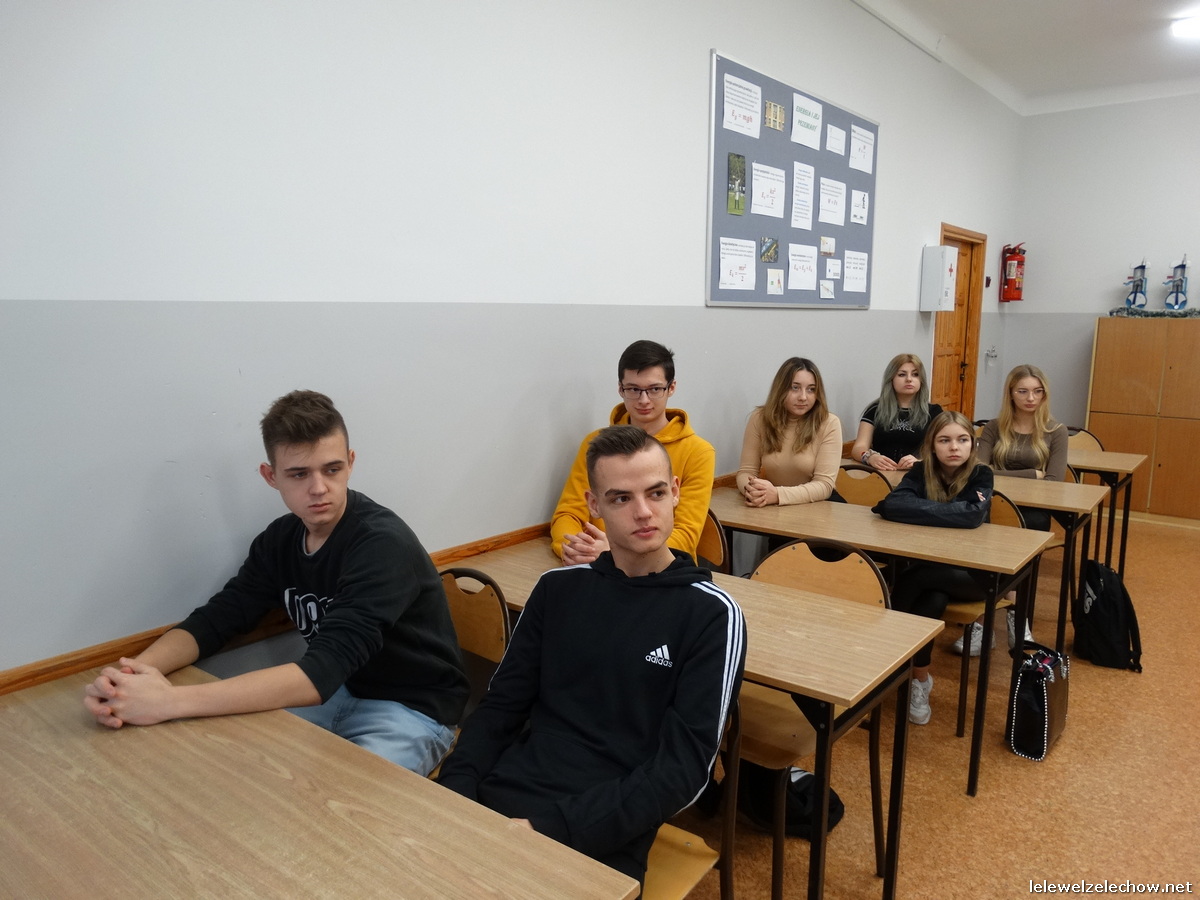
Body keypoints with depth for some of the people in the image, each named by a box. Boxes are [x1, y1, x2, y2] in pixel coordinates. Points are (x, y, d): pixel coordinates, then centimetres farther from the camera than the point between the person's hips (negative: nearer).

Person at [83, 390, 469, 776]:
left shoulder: (383, 543, -26)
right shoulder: (281, 539, -1)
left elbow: (320, 673, -34)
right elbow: (215, 619, -2)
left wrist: (171, 701, -37)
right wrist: (135, 672, -23)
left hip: (412, 708, -6)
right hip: (336, 692, 7)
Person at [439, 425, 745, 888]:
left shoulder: (711, 614, -4)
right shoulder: (557, 587, 9)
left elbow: (683, 767, -9)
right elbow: (500, 707, 11)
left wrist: (551, 829, -18)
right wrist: (454, 793, -7)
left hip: (598, 839, -4)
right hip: (496, 801, 4)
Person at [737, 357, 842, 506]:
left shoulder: (829, 423, -11)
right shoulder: (759, 419, -5)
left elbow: (824, 485, -16)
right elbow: (746, 471, -4)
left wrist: (778, 495, -31)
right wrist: (751, 489, -27)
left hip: (816, 506, 1)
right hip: (771, 507, 0)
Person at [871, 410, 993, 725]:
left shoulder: (981, 475, -10)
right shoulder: (921, 471, -5)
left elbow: (973, 515, -32)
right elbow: (891, 505, -25)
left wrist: (919, 509, -26)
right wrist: (946, 510, -28)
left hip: (972, 573, -2)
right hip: (928, 566, 2)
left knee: (913, 578, -29)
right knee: (933, 600, -31)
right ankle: (920, 678, -12)